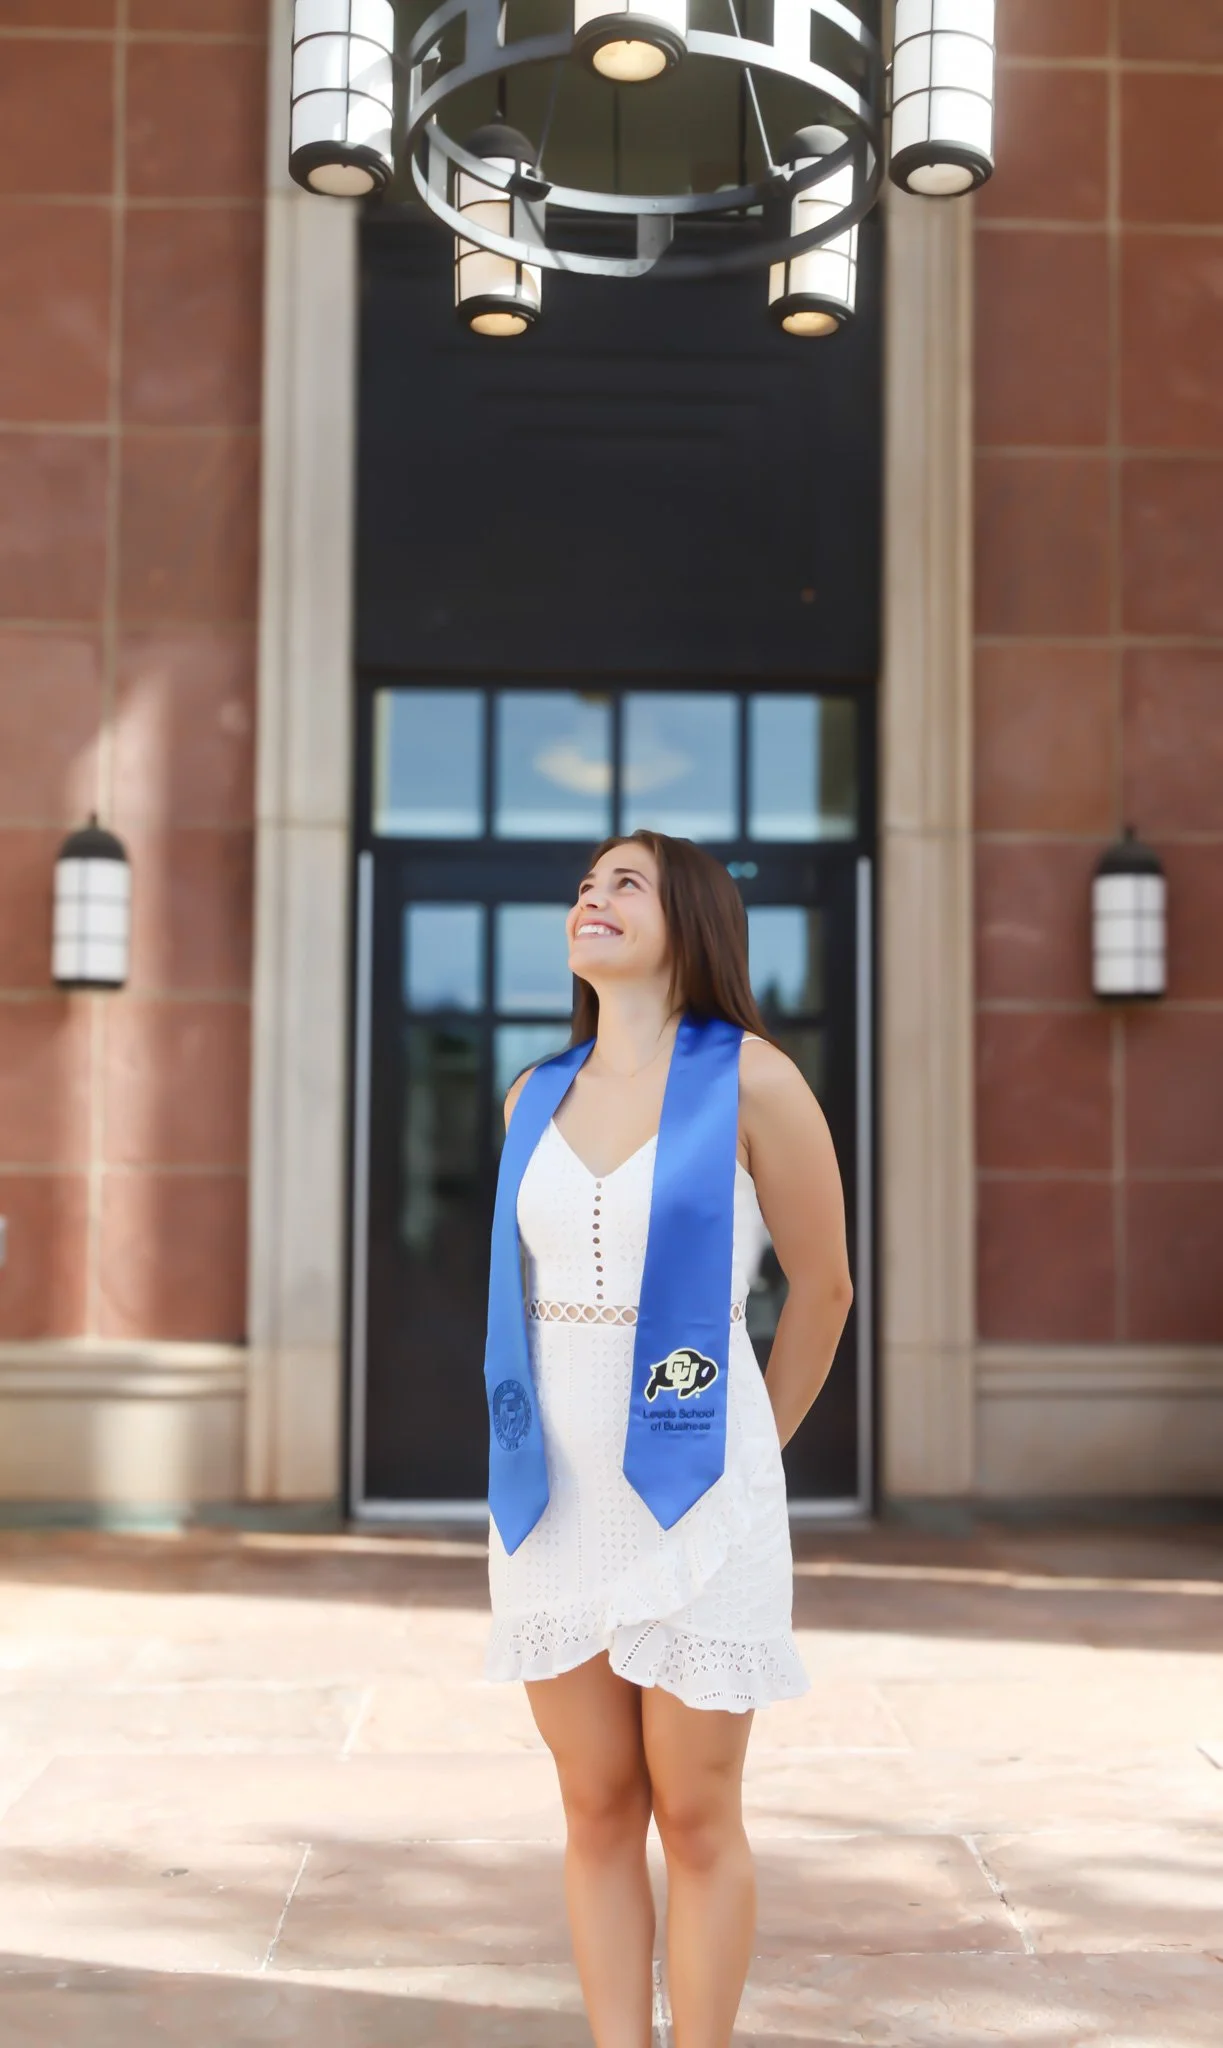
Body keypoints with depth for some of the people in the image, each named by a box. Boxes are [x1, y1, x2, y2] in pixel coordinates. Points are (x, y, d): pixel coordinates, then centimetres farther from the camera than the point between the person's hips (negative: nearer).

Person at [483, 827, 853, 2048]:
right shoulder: (535, 1098, 7)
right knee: (598, 1811, 11)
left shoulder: (752, 1079, -8)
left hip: (691, 1499, -4)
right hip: (556, 1499, 5)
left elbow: (823, 1285, 1)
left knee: (695, 1818, 4)